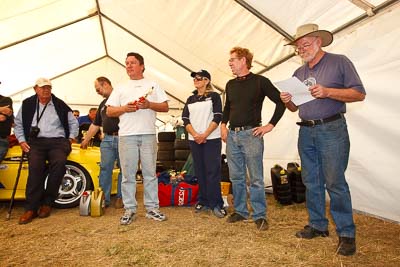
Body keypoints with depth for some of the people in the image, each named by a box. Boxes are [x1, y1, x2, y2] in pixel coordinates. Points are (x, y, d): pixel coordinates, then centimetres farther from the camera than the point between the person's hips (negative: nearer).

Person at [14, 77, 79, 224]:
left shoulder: (60, 105, 12)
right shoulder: (27, 105, 15)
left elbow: (73, 122, 19)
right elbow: (18, 124, 21)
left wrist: (71, 139, 10)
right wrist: (22, 141, 8)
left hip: (58, 141, -1)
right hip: (36, 142, 1)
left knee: (59, 163, -31)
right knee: (35, 167, -28)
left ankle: (47, 202, -18)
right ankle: (31, 208, -20)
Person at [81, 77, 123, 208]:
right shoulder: (102, 104, 24)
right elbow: (95, 124, 28)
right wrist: (86, 140, 29)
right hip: (107, 139, 6)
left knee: (123, 169, 1)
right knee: (105, 169, 2)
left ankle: (120, 197, 11)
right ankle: (104, 198, 8)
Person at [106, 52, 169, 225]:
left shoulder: (153, 85, 15)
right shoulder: (120, 88, 17)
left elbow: (165, 107, 8)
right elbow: (109, 111, 12)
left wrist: (149, 105, -10)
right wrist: (124, 108, -7)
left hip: (148, 134, -1)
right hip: (126, 135, 1)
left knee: (150, 173, 2)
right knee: (128, 174, 2)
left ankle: (152, 208, 11)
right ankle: (129, 209, 12)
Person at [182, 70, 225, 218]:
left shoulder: (214, 96, 3)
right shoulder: (190, 99, 16)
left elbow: (217, 117, -6)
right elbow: (185, 119, 8)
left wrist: (205, 134, -14)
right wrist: (195, 134, -8)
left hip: (211, 139, -4)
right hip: (194, 139, 4)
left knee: (213, 171, -5)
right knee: (200, 171, 7)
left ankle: (216, 204, 2)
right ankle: (203, 201, 17)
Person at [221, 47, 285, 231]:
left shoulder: (260, 81, -3)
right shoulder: (230, 84, 15)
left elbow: (281, 102, -4)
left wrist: (270, 125, -8)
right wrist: (223, 125, 12)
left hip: (251, 134, -6)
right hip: (232, 135, 6)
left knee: (255, 179, -1)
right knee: (236, 177, 12)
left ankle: (260, 215, 12)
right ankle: (240, 211, 25)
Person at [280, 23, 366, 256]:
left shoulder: (339, 62, 1)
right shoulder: (299, 73, 16)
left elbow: (359, 93, -6)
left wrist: (327, 92, -18)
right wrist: (287, 101, -2)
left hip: (331, 130, -6)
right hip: (306, 132, 6)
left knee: (335, 182, -7)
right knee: (311, 182, 9)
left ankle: (347, 233, 7)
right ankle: (318, 225, 23)